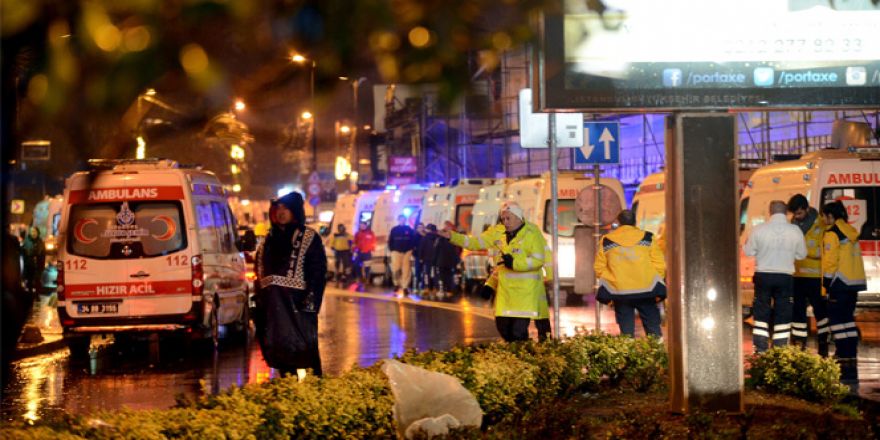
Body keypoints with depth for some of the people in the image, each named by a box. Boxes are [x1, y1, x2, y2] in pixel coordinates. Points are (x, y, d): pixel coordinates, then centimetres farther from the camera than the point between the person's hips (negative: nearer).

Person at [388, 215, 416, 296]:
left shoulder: (409, 230, 6)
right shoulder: (394, 230, 6)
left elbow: (413, 240, 7)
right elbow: (390, 241, 8)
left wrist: (411, 249, -2)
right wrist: (392, 250, 0)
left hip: (407, 252, 0)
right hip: (396, 252, 0)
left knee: (406, 270, -5)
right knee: (395, 269, -7)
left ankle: (405, 287, -3)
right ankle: (397, 284, 15)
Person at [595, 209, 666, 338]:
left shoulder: (606, 241, 5)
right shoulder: (648, 238, 4)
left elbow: (599, 268, 6)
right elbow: (659, 265, 1)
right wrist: (657, 290, 10)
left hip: (619, 292, 0)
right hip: (646, 289, 0)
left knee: (626, 329, 5)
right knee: (653, 328, 7)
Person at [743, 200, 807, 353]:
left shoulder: (759, 229, -9)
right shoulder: (795, 231, -6)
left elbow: (748, 251, 1)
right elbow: (801, 254, 4)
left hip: (763, 276, 0)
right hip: (785, 277, 0)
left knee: (761, 314, 10)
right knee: (783, 316, 7)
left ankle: (761, 350, 7)